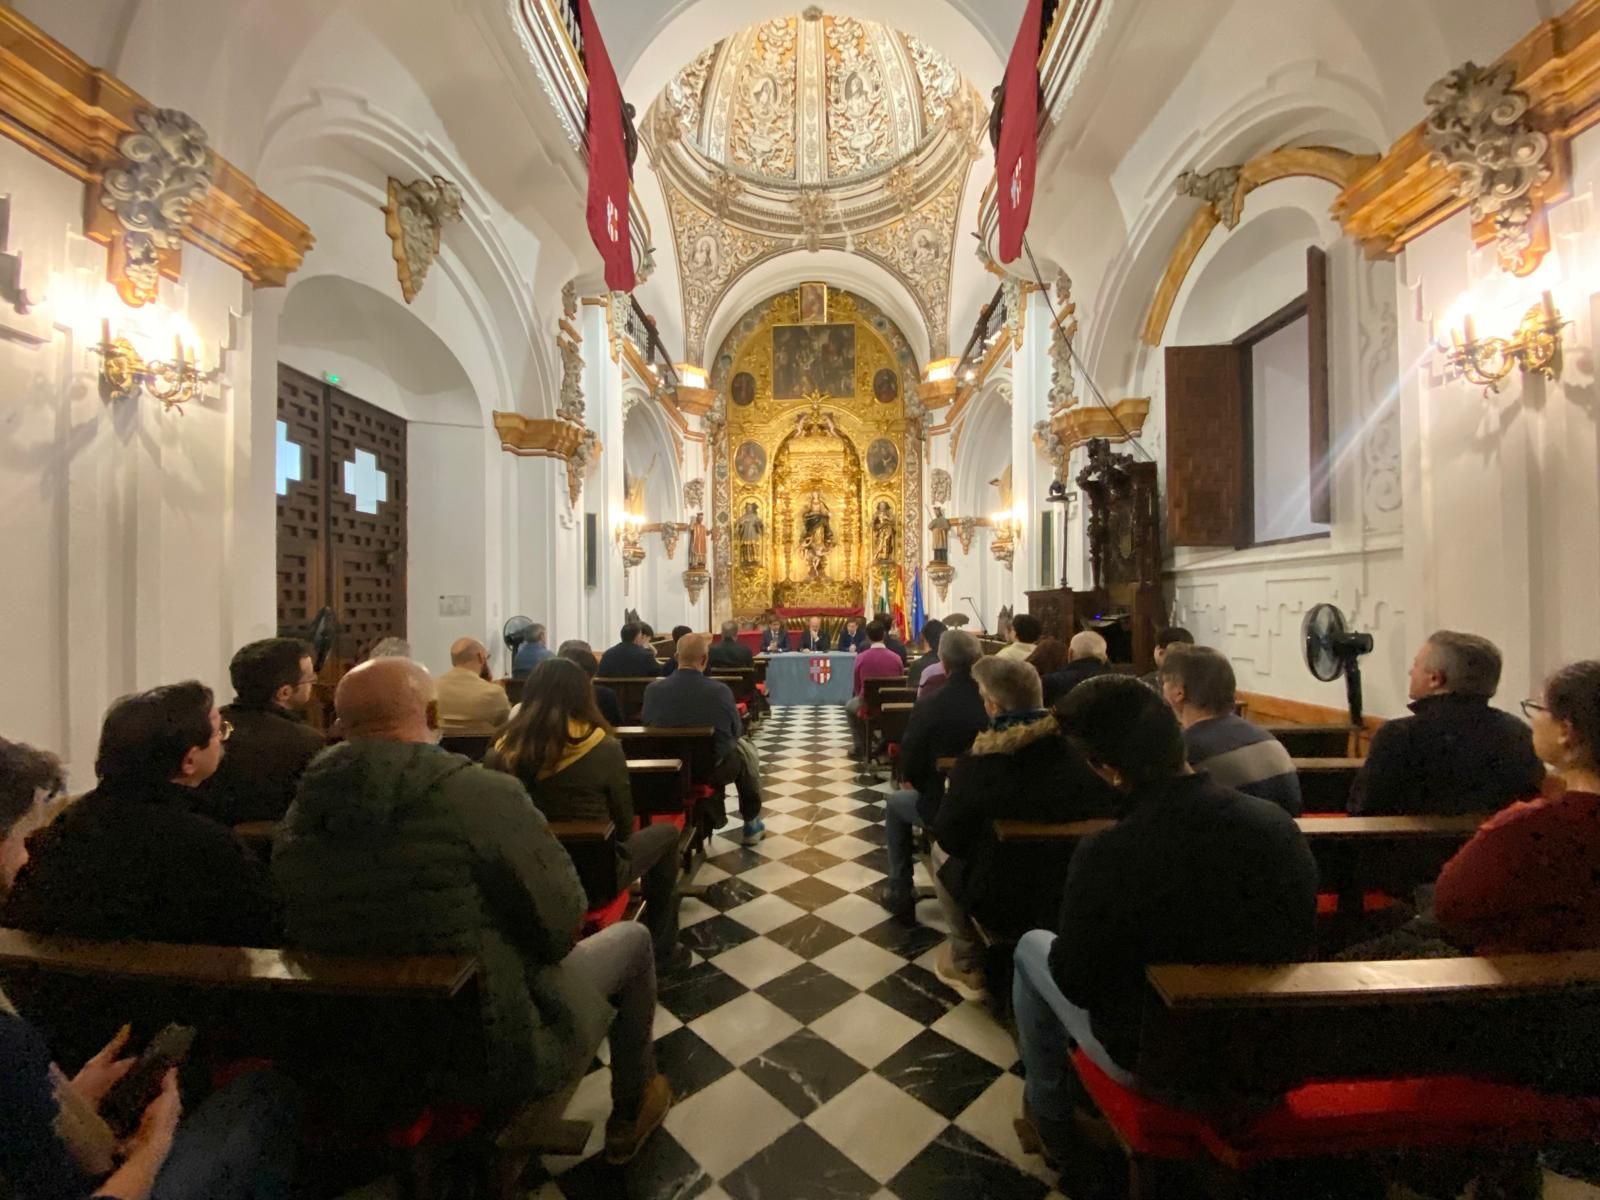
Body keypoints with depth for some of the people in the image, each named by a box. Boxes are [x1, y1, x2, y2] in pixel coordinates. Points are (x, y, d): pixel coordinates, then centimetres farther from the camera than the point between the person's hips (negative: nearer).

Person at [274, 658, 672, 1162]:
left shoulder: (299, 814, -10)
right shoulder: (484, 793, -29)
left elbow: (321, 935, 6)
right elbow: (562, 924, -20)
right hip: (498, 1060, -6)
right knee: (631, 938, 17)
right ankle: (630, 1115, 38)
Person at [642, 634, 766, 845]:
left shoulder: (653, 689, -14)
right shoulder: (720, 690, -20)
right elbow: (736, 731, -5)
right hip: (715, 770, -3)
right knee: (746, 747, 26)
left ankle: (710, 816, 43)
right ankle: (751, 824, 35)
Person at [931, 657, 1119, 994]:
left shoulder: (977, 764, -22)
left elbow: (948, 838, -10)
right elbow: (1114, 816, 2)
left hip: (1003, 902, -4)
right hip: (1083, 896, 4)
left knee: (941, 851, 23)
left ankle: (967, 964, 31)